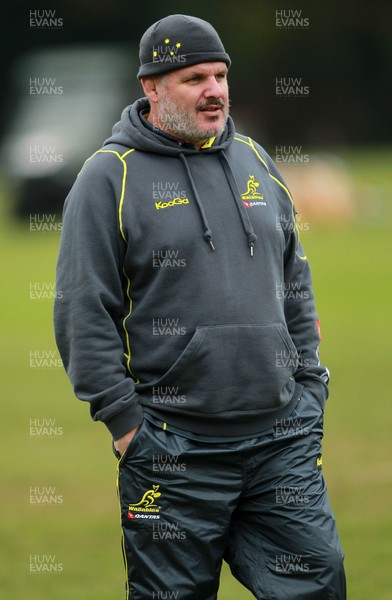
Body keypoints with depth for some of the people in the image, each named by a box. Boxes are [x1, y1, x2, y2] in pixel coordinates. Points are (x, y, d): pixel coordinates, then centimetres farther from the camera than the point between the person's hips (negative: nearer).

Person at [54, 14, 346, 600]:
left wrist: (308, 390, 13)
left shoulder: (255, 162, 14)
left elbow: (296, 287, 21)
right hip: (174, 451, -5)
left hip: (283, 437, 5)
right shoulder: (110, 177, -4)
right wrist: (124, 420, -11)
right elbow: (84, 311, -7)